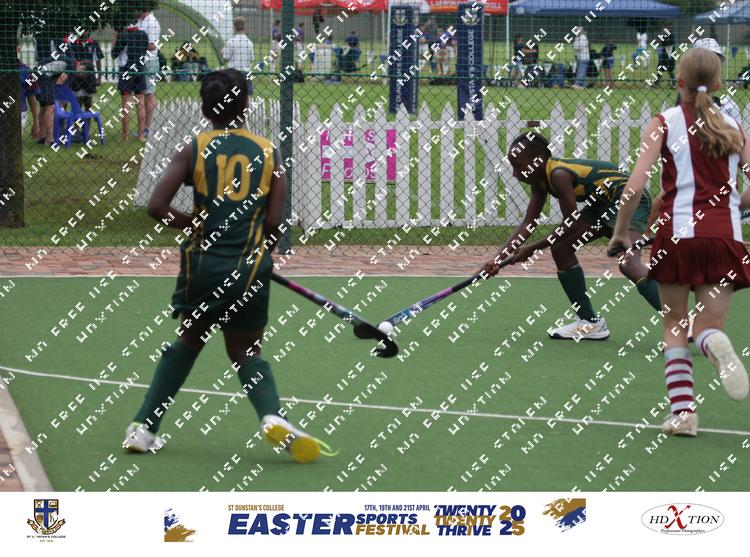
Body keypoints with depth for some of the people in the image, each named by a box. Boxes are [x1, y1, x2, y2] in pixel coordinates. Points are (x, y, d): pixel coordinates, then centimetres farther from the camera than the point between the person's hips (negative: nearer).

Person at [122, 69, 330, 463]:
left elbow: (156, 207, -10)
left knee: (187, 343, 22)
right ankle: (272, 415, -16)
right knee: (247, 354, 14)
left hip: (203, 265, 0)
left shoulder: (194, 149, 0)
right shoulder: (269, 153, 3)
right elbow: (274, 224, 0)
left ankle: (142, 429, 22)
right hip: (249, 269, 0)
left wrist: (194, 223, 7)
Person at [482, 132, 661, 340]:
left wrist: (532, 248, -10)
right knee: (561, 248, 8)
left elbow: (571, 225, -19)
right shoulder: (541, 178, 6)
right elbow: (528, 224, 9)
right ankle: (590, 323, 16)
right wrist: (499, 257, 0)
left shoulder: (559, 175, -23)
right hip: (604, 205, 11)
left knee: (628, 264, -29)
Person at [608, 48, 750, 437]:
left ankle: (682, 412, 2)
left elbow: (636, 185, -9)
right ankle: (717, 344, -31)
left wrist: (620, 231, 3)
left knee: (674, 326, 14)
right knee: (708, 326, 8)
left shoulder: (663, 124, 1)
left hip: (678, 233, -2)